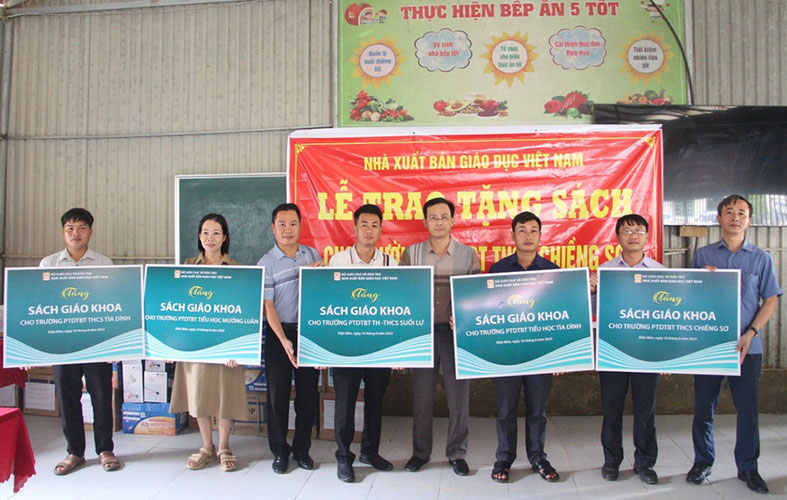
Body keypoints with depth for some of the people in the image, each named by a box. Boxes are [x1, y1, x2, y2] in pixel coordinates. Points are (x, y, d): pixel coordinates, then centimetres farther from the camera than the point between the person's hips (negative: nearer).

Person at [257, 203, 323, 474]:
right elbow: (267, 306, -10)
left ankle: (302, 448, 23)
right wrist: (284, 341, -18)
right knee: (278, 393, 4)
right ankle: (280, 451, 19)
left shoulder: (313, 255, 7)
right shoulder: (266, 263, -4)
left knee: (308, 392, 7)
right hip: (279, 332, -3)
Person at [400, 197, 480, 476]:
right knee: (422, 394, 8)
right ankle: (420, 452, 23)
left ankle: (457, 453, 20)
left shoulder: (468, 255, 4)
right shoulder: (412, 253, 6)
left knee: (458, 394, 4)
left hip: (456, 332, 0)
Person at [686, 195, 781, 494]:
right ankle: (703, 461, 22)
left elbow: (771, 301, 5)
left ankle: (747, 467, 22)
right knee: (704, 406, 7)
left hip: (747, 347, 0)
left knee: (748, 408, 5)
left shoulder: (761, 258, 6)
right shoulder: (703, 256, 7)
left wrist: (750, 334, -7)